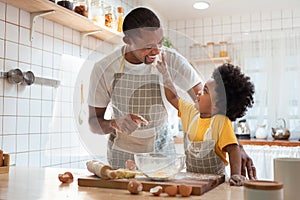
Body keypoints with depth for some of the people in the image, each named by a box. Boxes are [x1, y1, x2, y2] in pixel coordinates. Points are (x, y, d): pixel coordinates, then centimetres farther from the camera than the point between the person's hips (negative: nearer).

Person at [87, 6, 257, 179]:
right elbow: (94, 122, -9)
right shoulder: (103, 69, -18)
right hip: (122, 154, 0)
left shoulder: (171, 60, -18)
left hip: (162, 148, 1)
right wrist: (115, 124, -32)